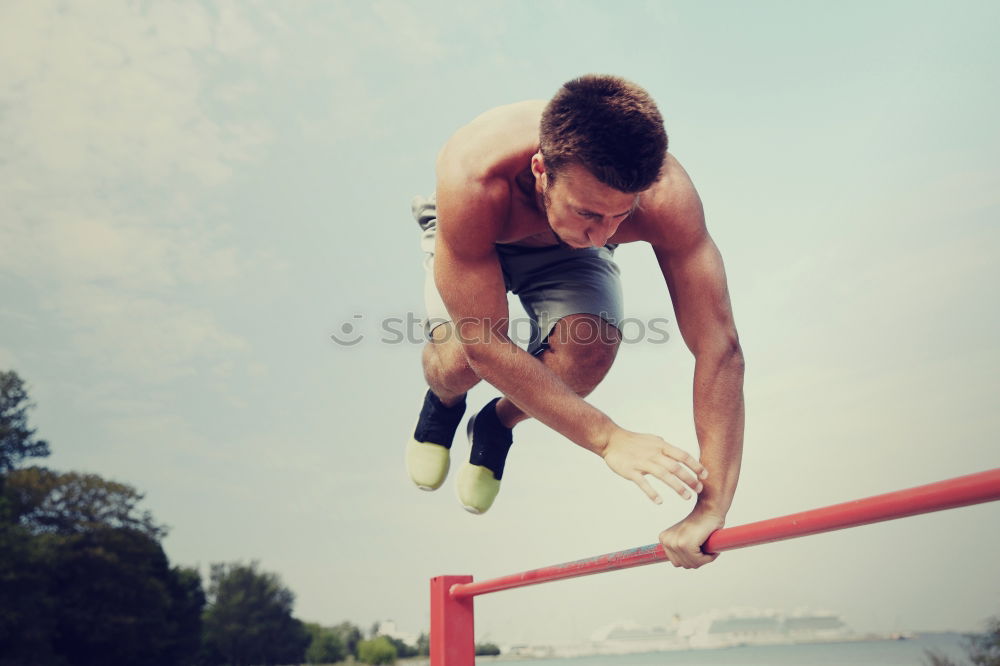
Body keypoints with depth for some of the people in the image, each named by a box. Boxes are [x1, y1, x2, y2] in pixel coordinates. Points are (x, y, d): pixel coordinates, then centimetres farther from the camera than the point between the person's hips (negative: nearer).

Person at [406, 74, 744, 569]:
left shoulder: (666, 197, -40)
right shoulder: (472, 178, -45)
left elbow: (720, 348, -37)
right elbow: (484, 344, -40)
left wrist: (712, 508, -42)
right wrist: (609, 439, -44)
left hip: (567, 253, 2)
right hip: (475, 237, -1)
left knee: (590, 348, -29)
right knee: (460, 357, -31)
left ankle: (498, 423, 8)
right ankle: (443, 403, 12)